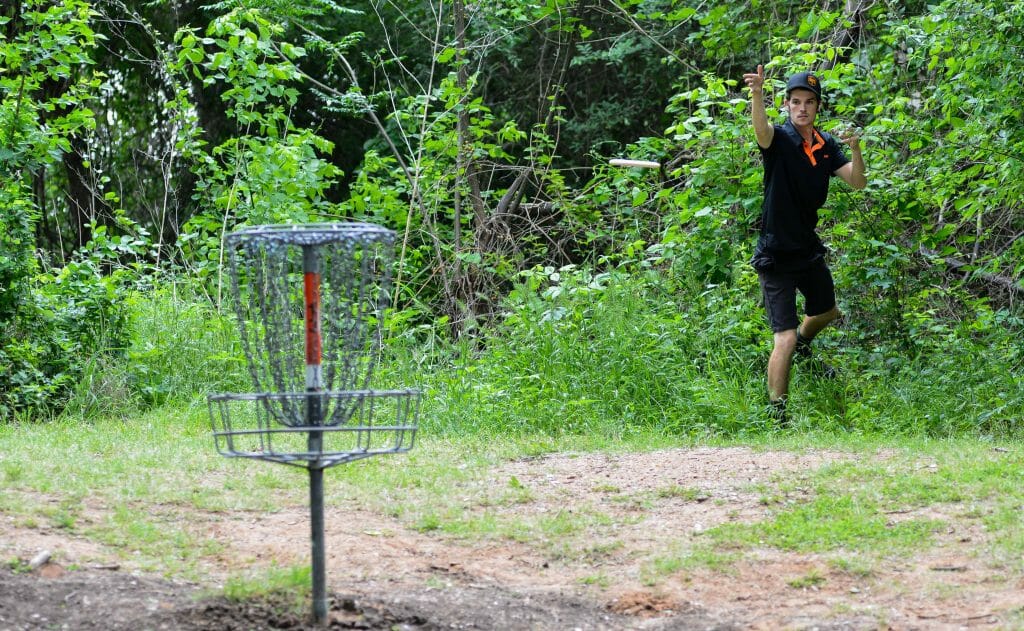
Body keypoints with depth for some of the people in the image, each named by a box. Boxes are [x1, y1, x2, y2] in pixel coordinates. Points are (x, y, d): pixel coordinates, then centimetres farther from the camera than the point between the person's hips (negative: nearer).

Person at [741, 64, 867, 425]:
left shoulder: (826, 145, 3)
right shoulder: (779, 139, -16)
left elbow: (857, 182, -1)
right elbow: (761, 128, -39)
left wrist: (855, 149, -22)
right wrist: (757, 95, -61)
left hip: (808, 248, 7)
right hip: (776, 255, -7)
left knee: (827, 312, 29)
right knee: (785, 338, -13)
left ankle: (802, 348, 61)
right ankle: (777, 417, -3)